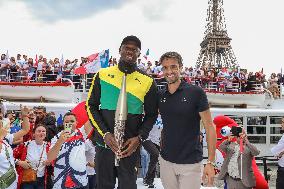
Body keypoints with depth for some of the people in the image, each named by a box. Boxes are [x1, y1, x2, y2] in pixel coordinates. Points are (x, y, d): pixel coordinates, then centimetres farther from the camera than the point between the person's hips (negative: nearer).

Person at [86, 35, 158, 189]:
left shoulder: (147, 82, -1)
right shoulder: (103, 75, 1)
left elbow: (151, 114, 5)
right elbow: (91, 106, 2)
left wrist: (139, 138, -11)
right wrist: (105, 134, -10)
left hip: (130, 146, -1)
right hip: (104, 142, 1)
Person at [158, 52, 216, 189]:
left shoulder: (196, 92, -10)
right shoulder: (160, 95, 3)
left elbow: (209, 127, -9)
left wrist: (210, 162, -13)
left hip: (190, 163, -4)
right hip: (166, 161, 4)